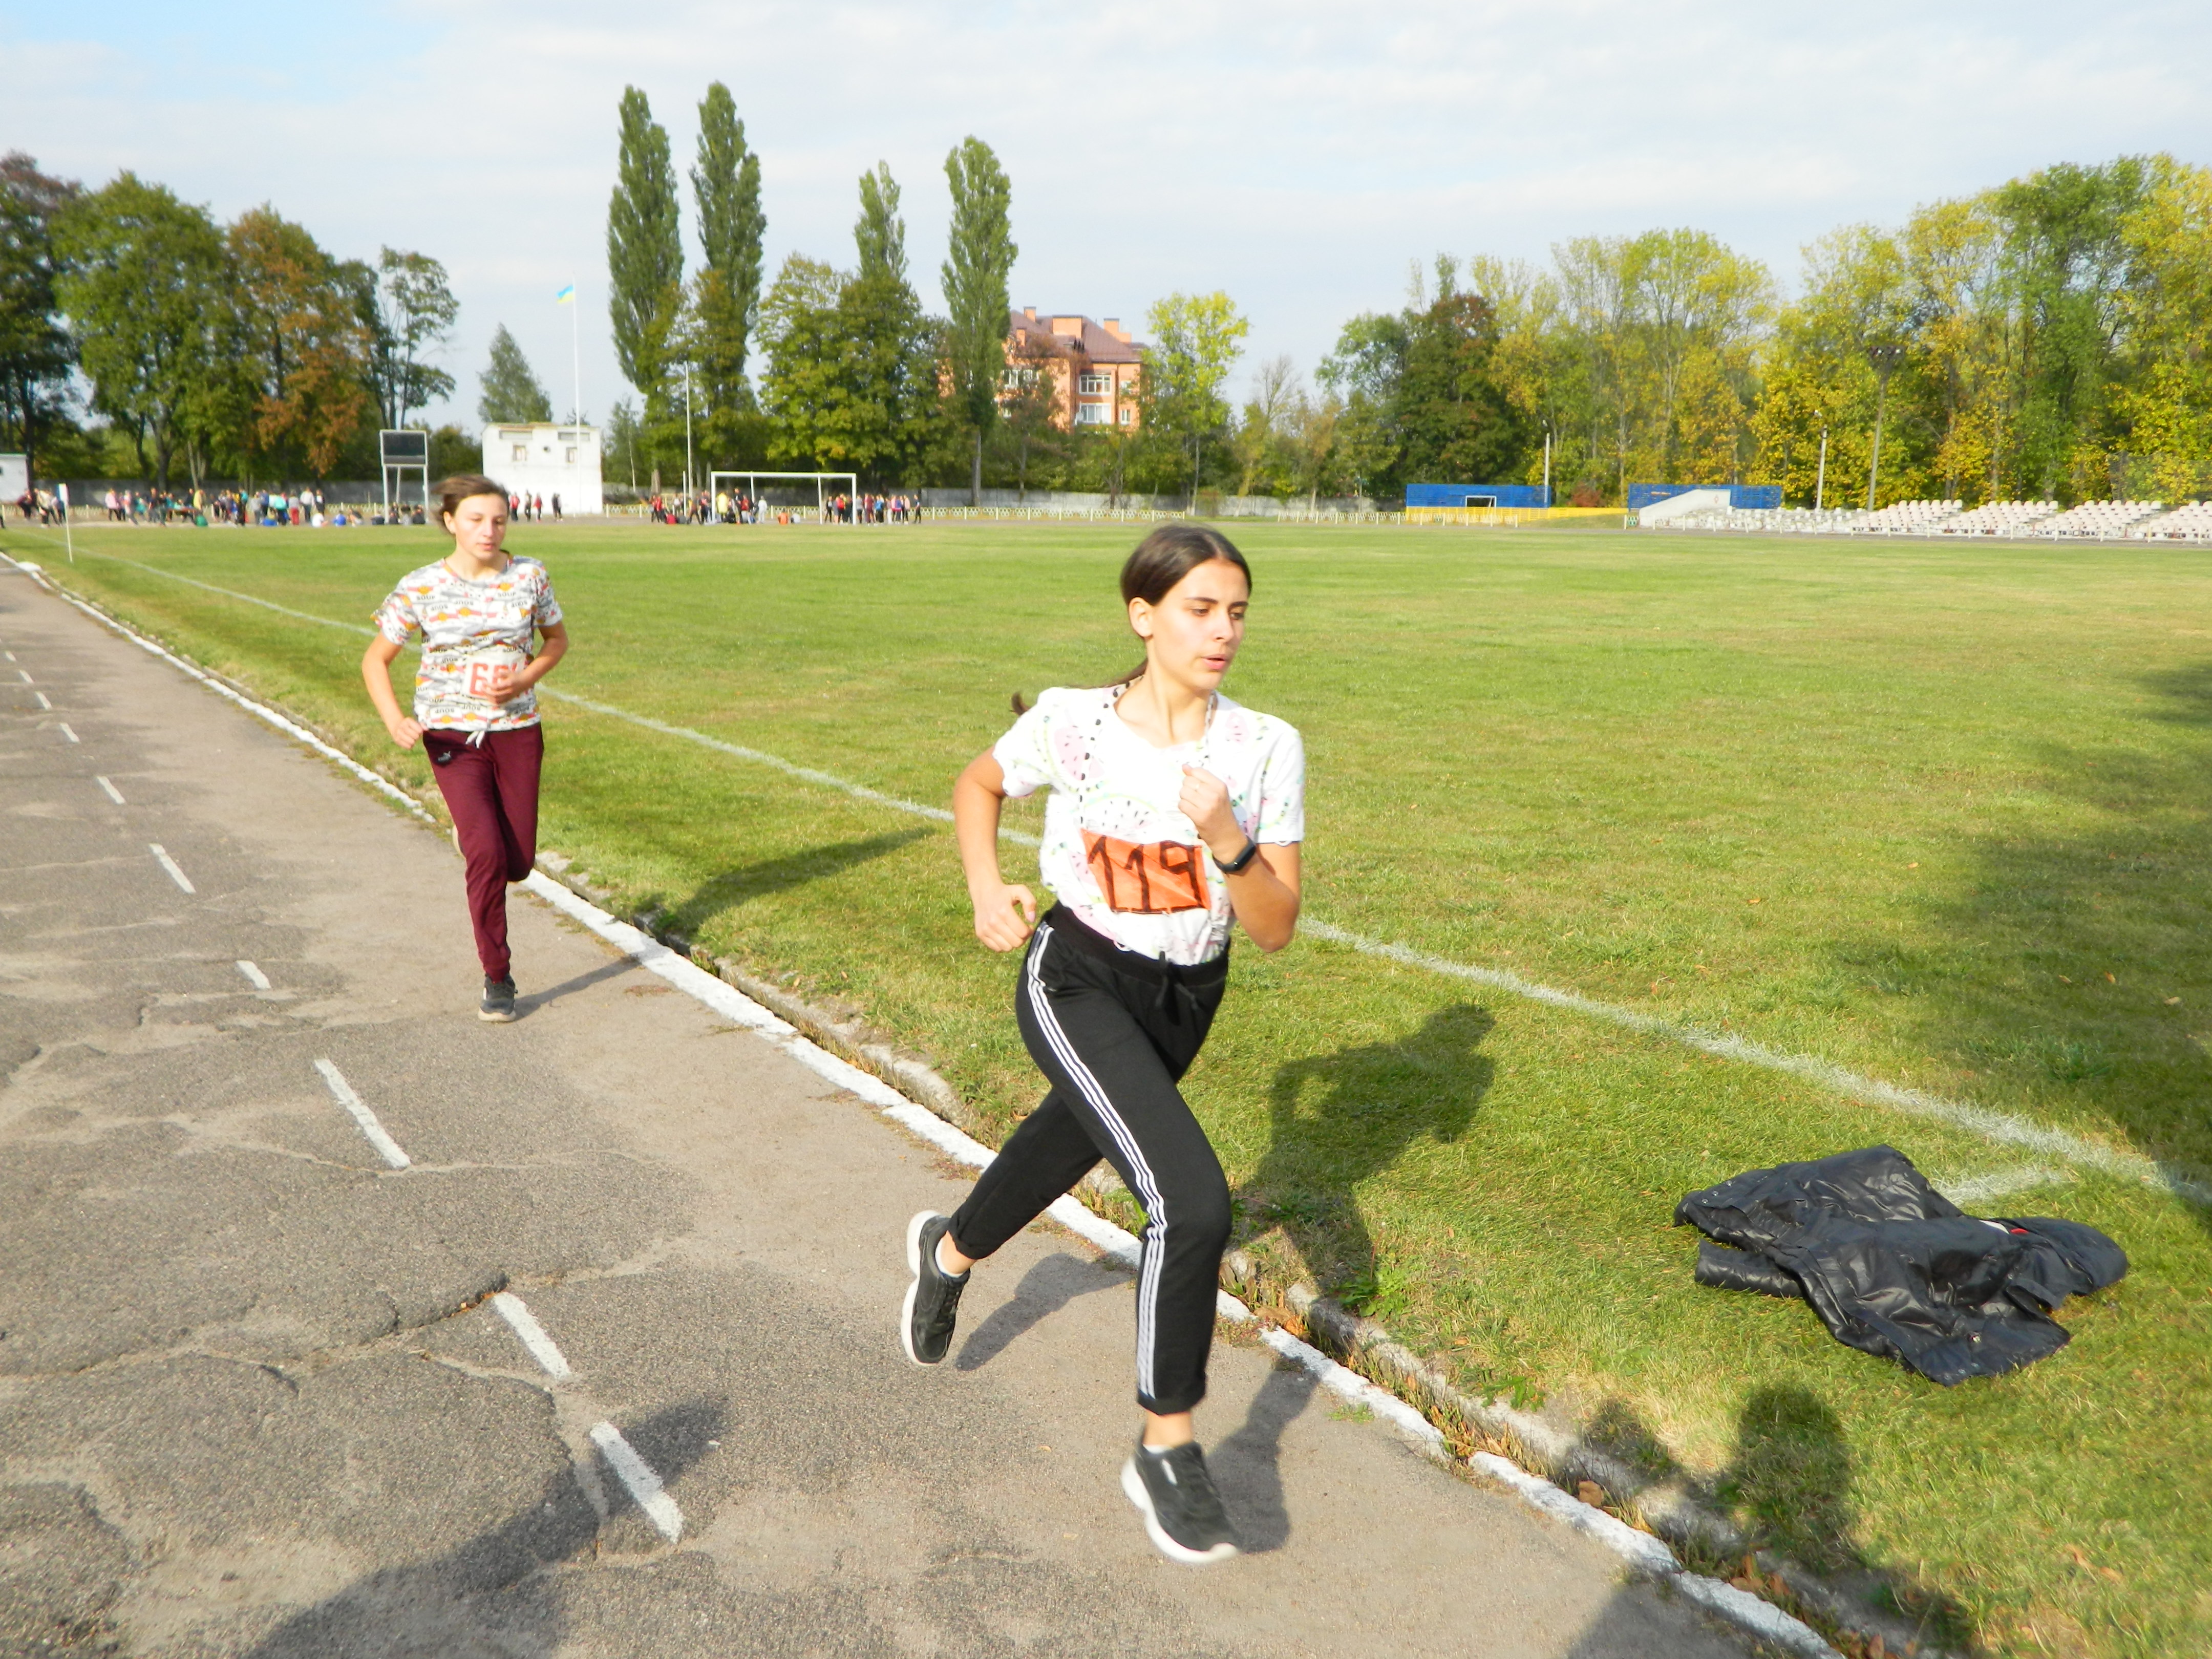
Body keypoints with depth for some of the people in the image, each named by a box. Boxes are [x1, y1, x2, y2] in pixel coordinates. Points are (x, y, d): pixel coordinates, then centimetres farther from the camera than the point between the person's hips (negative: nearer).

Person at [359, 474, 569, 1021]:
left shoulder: (530, 576, -3)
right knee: (487, 856, -17)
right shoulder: (421, 588, -7)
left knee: (517, 864, 4)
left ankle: (472, 833, 43)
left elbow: (558, 639, 13)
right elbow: (375, 659, 1)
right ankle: (497, 979, -1)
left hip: (518, 732, 2)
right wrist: (394, 719, -17)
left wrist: (525, 678, -8)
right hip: (452, 734, -2)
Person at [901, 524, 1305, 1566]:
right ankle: (1166, 1452, 0)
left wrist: (1229, 840, -31)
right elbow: (978, 784, 4)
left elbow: (1274, 930, -14)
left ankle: (950, 1253, 63)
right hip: (1078, 981, -4)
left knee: (1075, 1139, 27)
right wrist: (986, 887, -11)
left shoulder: (1265, 748, -14)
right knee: (1193, 1201, -22)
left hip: (1186, 997, 4)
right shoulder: (1071, 721, -18)